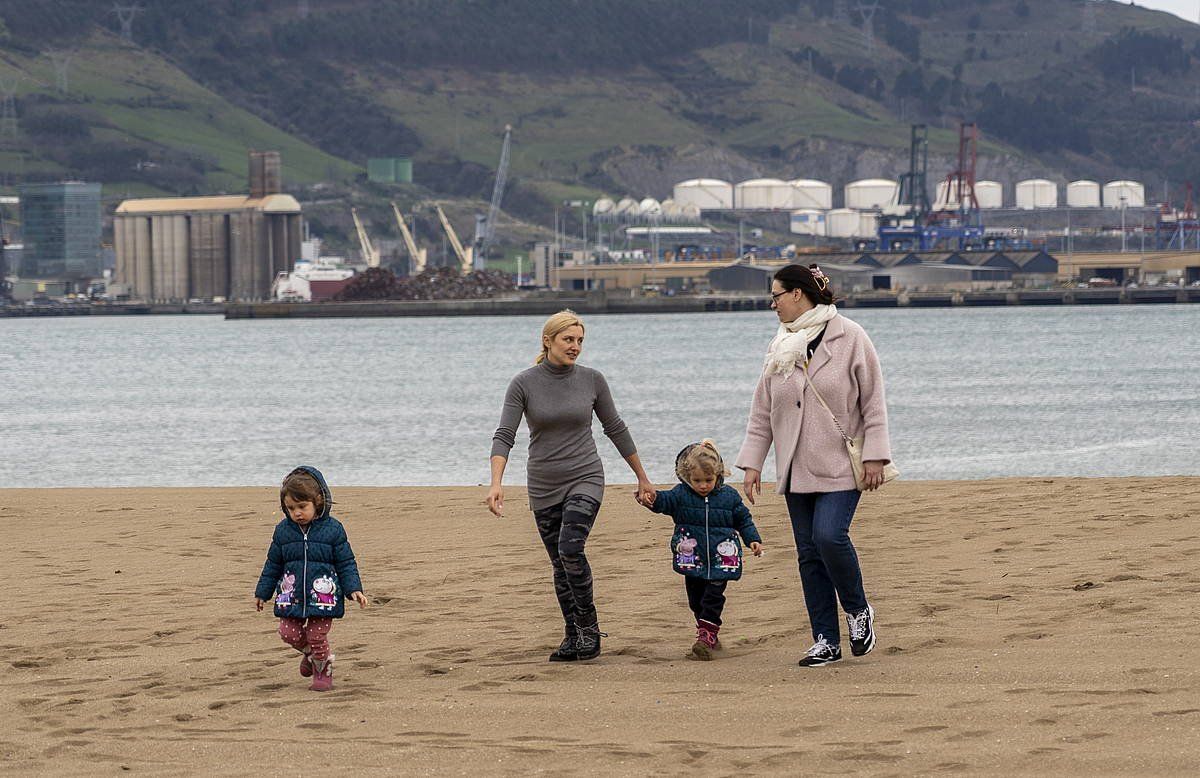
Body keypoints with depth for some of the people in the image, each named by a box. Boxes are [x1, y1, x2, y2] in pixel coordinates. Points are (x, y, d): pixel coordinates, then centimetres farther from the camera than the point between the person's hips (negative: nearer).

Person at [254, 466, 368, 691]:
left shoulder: (332, 529, -7)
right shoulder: (283, 530, 2)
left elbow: (346, 563, -1)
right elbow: (273, 563, 12)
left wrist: (354, 589, -11)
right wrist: (262, 592, 15)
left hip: (323, 596, -3)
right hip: (292, 595, 3)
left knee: (317, 636, -3)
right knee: (289, 633, -2)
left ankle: (323, 671, 21)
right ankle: (310, 653, 30)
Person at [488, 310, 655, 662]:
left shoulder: (591, 380, -2)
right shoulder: (524, 384, -6)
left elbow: (616, 429, 9)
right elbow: (504, 436, -11)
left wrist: (642, 477, 14)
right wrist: (496, 483, -27)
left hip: (584, 478, -2)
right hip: (544, 487, 2)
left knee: (570, 547, -22)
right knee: (561, 564, 6)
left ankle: (588, 626, -10)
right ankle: (574, 637, 17)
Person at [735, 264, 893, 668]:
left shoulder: (849, 338, -6)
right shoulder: (781, 346, 10)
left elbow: (873, 400, -6)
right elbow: (762, 411, 13)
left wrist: (874, 455, -11)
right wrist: (752, 462, 8)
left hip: (839, 467, -6)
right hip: (796, 468, 6)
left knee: (829, 536, -21)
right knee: (809, 552, 4)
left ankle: (858, 611, 4)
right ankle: (826, 641, 9)